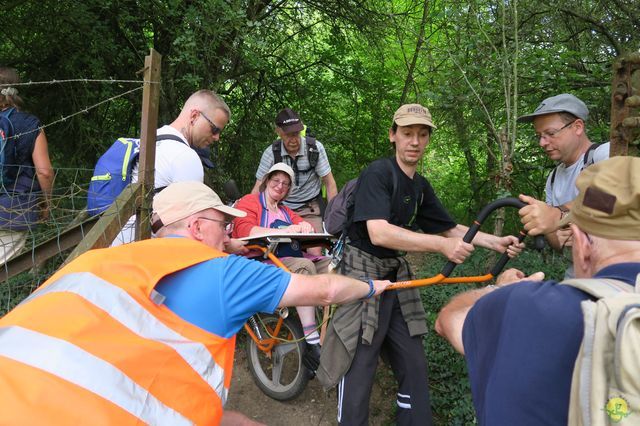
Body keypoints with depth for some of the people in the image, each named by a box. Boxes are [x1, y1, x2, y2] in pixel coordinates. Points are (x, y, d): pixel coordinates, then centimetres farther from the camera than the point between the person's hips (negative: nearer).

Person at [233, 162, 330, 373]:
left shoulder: (286, 211, 33)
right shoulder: (249, 202, 11)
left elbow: (301, 223, 16)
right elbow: (245, 230, -9)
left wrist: (305, 226, -11)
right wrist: (283, 231, -22)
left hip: (291, 258, 6)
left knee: (331, 264, -22)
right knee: (304, 266, -35)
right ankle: (312, 344, -38)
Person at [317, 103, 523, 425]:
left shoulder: (421, 187, 10)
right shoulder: (378, 173, -15)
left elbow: (449, 229, 17)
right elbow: (378, 233, -27)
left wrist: (494, 241, 3)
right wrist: (441, 245, -30)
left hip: (396, 277, 8)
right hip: (363, 275, -7)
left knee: (414, 368, 11)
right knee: (358, 370, -3)